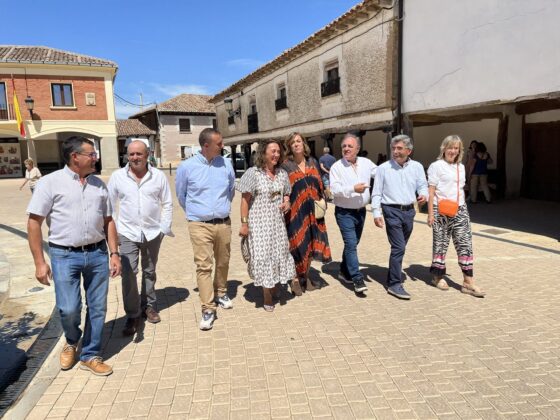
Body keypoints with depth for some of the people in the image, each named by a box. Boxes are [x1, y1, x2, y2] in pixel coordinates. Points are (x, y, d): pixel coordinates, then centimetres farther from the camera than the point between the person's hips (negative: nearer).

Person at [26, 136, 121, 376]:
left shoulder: (98, 184, 8)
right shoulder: (50, 182, -5)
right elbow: (34, 223, -5)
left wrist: (114, 253, 4)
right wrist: (40, 262, -8)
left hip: (97, 253, 4)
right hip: (65, 255, -4)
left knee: (97, 308, 7)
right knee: (68, 309, -1)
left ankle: (90, 356, 25)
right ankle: (72, 342, 33)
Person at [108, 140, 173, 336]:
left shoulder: (159, 176, -2)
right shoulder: (117, 176, -3)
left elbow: (167, 204, 3)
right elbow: (109, 205, 3)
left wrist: (165, 228, -4)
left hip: (153, 232, 1)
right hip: (127, 233, -1)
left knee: (149, 272, 15)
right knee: (128, 274, -7)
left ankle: (149, 306, 33)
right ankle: (132, 315, 6)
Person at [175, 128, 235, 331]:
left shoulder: (226, 164, 0)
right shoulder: (187, 167, -7)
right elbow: (181, 195, 9)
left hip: (224, 223, 3)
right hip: (200, 225, -3)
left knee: (223, 262, 15)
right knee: (204, 266, -5)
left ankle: (221, 293, 37)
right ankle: (208, 309, 3)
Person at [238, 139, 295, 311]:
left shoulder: (282, 173, 5)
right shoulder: (253, 173, -11)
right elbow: (245, 200, -9)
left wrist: (287, 202, -5)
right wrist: (244, 223, -12)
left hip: (277, 222, 5)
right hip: (259, 222, -5)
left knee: (279, 254, 13)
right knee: (263, 257, 0)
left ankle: (274, 287, 36)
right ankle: (267, 296, 18)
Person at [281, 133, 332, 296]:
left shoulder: (312, 162, 10)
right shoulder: (286, 165, -3)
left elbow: (319, 184, 13)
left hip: (313, 210, 5)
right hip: (295, 211, -4)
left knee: (311, 243, 10)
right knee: (298, 244, -1)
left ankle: (306, 276, 26)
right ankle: (296, 279, 14)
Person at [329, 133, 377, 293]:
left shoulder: (366, 163, 5)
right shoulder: (336, 167, -9)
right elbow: (335, 190, -17)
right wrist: (353, 189, -25)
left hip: (361, 211, 6)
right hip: (345, 212, -5)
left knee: (352, 244, 16)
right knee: (351, 244, -11)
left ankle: (344, 271, 32)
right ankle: (357, 279, -5)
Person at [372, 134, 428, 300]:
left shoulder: (417, 167, 6)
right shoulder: (383, 168, -3)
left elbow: (422, 185, 9)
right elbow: (377, 192, -2)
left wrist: (423, 195, -15)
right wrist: (376, 213, -9)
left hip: (409, 211, 5)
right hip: (392, 211, -4)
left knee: (399, 248, 15)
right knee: (399, 247, -11)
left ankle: (392, 278, 31)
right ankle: (395, 285, -3)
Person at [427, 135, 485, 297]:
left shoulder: (461, 167, 15)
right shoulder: (436, 166, -3)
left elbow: (461, 189, 21)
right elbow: (431, 190, -8)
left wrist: (461, 207, 15)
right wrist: (430, 213, -12)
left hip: (459, 209, 6)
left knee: (465, 243, 0)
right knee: (441, 243, 4)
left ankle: (468, 281, 3)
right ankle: (438, 276, 21)